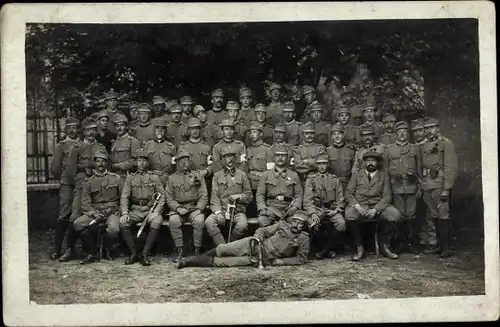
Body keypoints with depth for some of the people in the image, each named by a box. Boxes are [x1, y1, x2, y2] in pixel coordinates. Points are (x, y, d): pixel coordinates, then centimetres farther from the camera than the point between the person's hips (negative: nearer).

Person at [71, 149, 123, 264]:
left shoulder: (116, 178, 8)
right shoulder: (89, 182, 9)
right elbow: (85, 204, 4)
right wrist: (95, 215, -13)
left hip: (112, 212, -2)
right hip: (94, 212, 2)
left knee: (113, 229, -33)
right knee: (77, 224, -23)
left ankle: (109, 250, 1)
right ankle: (92, 253, -7)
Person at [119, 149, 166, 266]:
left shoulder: (154, 177, 9)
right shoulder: (130, 178, 13)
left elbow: (162, 197, 2)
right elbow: (124, 197, 4)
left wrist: (155, 212, -15)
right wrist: (124, 213, -14)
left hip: (151, 209, -2)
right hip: (135, 210, 2)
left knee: (156, 222, -33)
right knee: (122, 222, -26)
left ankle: (145, 254, -24)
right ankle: (133, 253, -14)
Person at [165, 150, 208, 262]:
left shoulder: (198, 176, 12)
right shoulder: (172, 178, 13)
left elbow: (204, 196, 6)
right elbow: (169, 198, 7)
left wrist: (199, 209, -11)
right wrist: (178, 208, -11)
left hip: (195, 208, 0)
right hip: (178, 209, 1)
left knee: (199, 221, -32)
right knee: (173, 221, -32)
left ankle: (197, 251, -18)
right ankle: (180, 251, -19)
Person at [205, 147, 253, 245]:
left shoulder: (242, 175, 13)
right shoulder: (217, 175, 13)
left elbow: (249, 196, 13)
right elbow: (214, 197, 4)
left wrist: (238, 196, -9)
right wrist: (218, 213, -12)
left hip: (238, 210, -1)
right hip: (221, 210, 1)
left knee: (242, 225, -33)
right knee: (208, 222, -29)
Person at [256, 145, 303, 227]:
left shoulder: (294, 175, 15)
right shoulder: (266, 175, 14)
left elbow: (299, 195, 10)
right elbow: (260, 194, 8)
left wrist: (295, 206, -9)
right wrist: (262, 209, -9)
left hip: (288, 208, 1)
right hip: (271, 208, -1)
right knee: (262, 221, -31)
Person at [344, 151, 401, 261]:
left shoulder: (384, 176, 14)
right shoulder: (357, 176, 16)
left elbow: (387, 196, 4)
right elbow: (348, 193, 5)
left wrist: (375, 210, -14)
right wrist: (357, 206, -15)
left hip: (378, 207, 1)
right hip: (359, 206, -1)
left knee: (395, 214, -28)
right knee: (349, 215, -35)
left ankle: (384, 246, -6)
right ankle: (359, 248, -16)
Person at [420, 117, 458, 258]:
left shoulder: (446, 143, -1)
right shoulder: (423, 146, 16)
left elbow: (451, 167, -8)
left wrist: (446, 189, -14)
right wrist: (420, 186, 10)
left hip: (440, 186, -5)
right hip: (426, 187, 6)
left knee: (443, 215, -7)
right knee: (432, 217, 8)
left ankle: (445, 247, -1)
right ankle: (434, 244, 16)